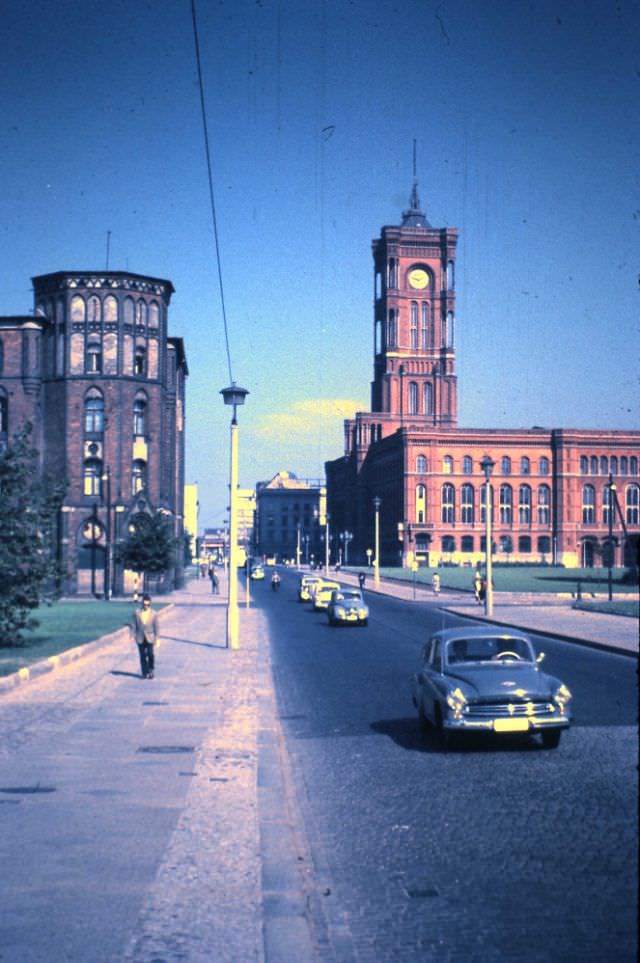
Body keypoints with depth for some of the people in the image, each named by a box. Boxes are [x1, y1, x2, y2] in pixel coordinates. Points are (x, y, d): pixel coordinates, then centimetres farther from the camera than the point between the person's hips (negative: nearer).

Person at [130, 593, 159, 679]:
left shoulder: (154, 614, -3)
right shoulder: (136, 612, -1)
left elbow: (156, 627, -1)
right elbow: (133, 625, 2)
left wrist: (156, 638, -2)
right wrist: (133, 636, -3)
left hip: (150, 637, -1)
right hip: (140, 638, 1)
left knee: (150, 654, -11)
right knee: (142, 655, 4)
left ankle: (151, 670, 11)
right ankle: (145, 673, 12)